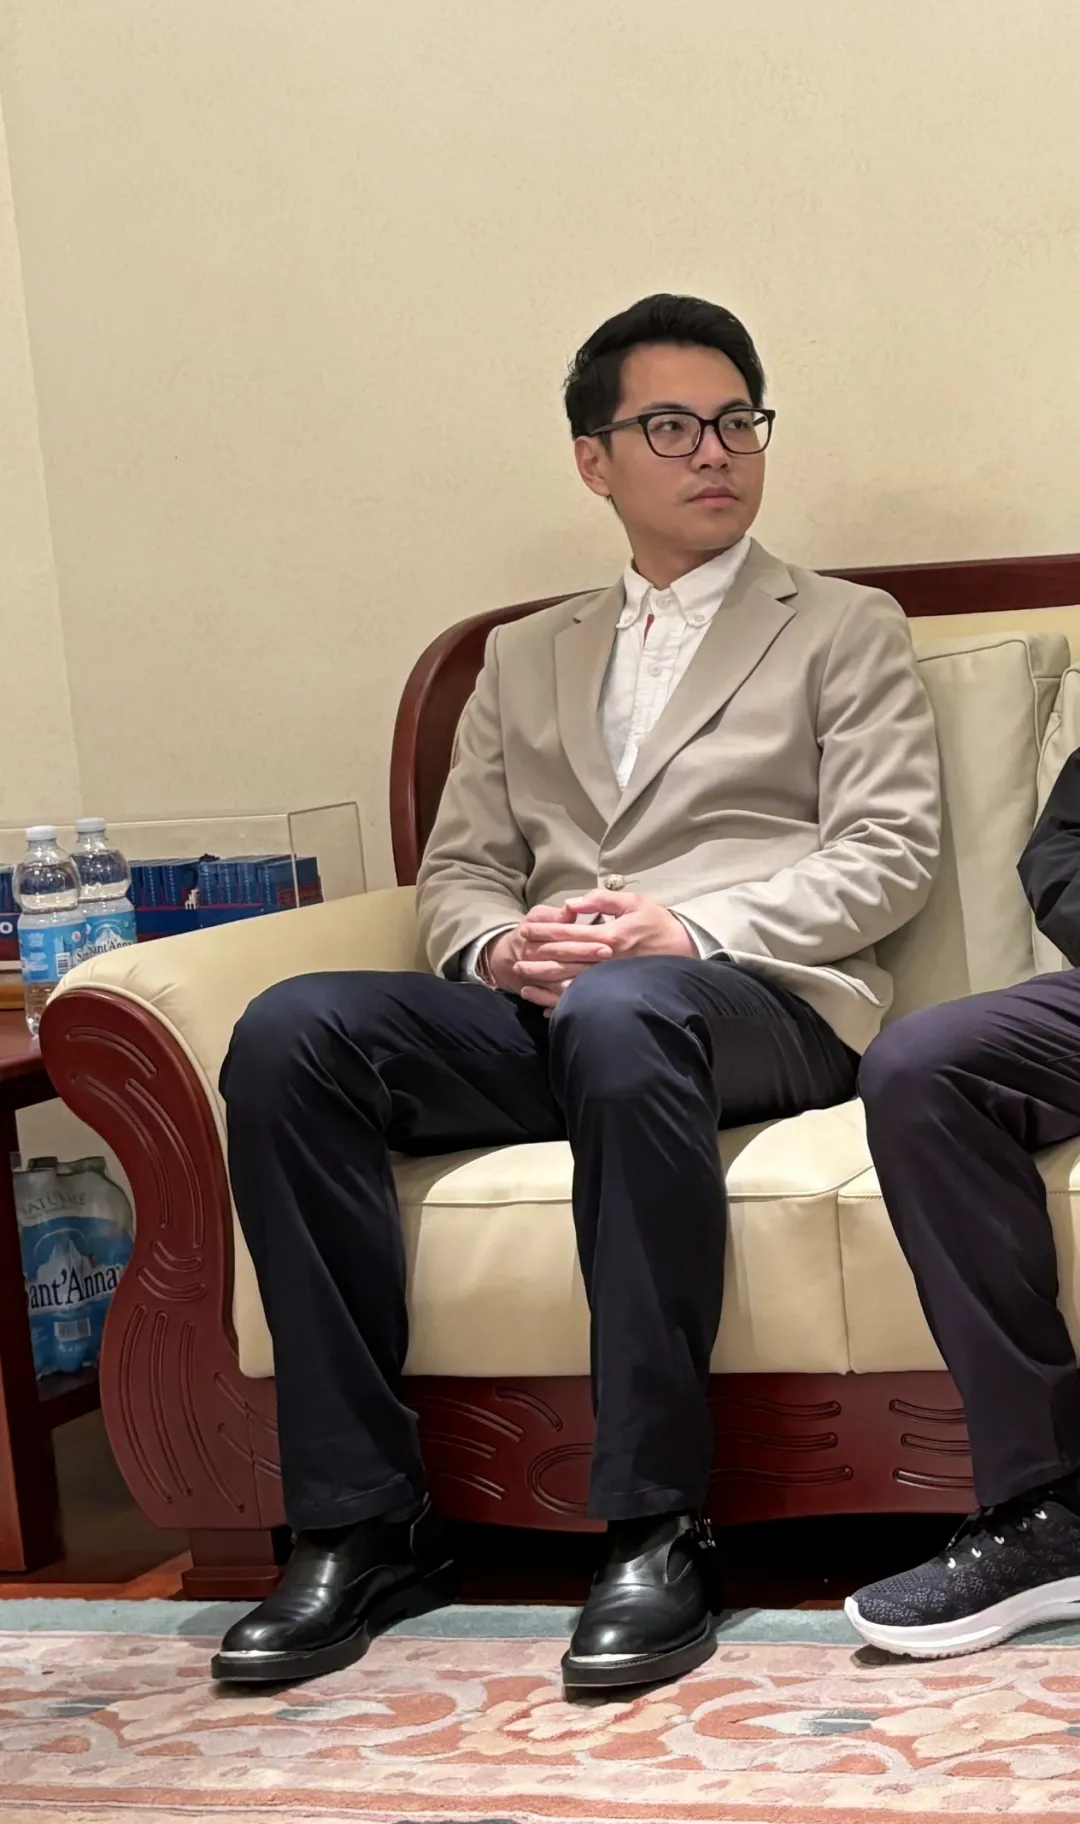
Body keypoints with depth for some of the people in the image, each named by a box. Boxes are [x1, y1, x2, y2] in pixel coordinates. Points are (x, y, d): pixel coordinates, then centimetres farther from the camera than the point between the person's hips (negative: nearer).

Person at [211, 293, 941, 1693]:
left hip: (764, 1002, -4)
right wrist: (496, 945, -5)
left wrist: (697, 928, -12)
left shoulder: (844, 631, 17)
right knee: (290, 1030, -26)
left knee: (621, 1011, -42)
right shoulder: (526, 658, 28)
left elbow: (890, 853, 4)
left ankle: (655, 1530, -38)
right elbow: (455, 867, 20)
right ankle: (359, 1522, -25)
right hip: (538, 1009, 4)